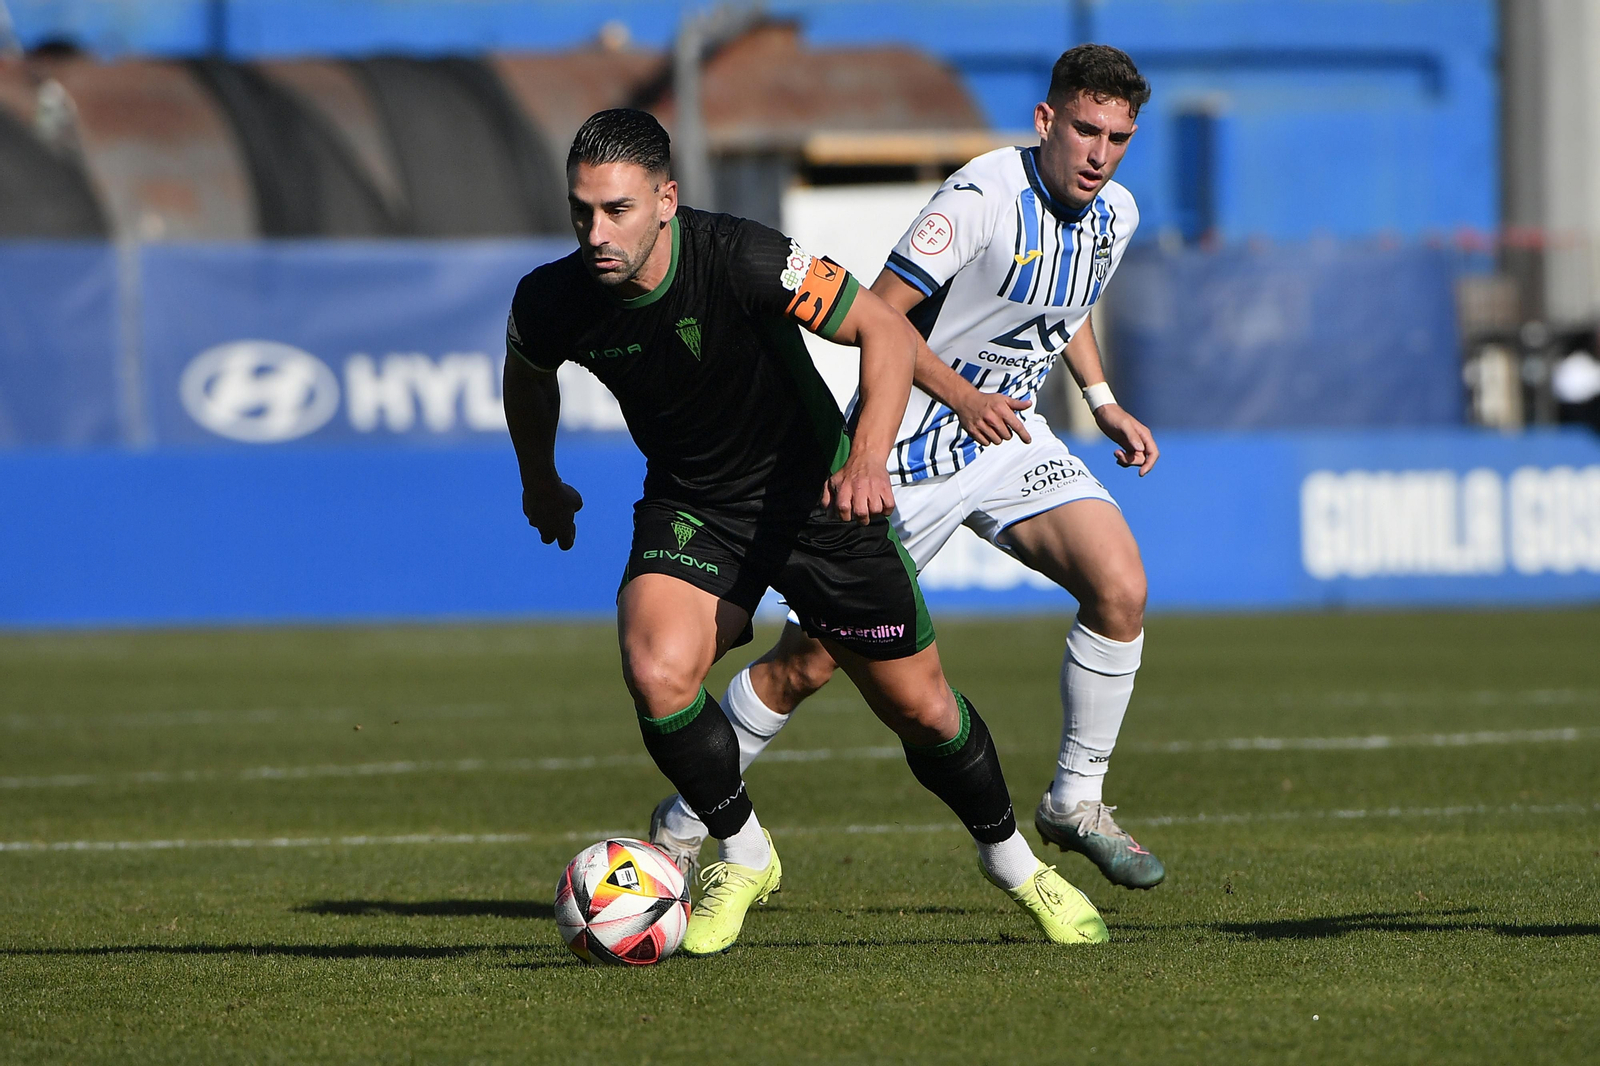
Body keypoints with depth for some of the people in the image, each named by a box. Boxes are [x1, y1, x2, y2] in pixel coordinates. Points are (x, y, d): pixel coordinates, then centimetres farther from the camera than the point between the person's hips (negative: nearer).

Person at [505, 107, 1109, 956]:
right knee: (657, 676, -25)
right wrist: (540, 483, 22)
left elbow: (887, 332, -24)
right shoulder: (552, 301, -17)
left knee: (919, 708, 6)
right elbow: (526, 374, 8)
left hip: (813, 497, -2)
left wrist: (867, 458, -39)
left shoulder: (741, 259, -30)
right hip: (690, 505, 2)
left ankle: (1011, 860, 34)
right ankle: (743, 855, 1)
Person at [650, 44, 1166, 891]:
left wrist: (1103, 404, 13)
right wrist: (960, 394, -24)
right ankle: (681, 827, 15)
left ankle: (1074, 803, -1)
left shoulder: (1114, 214, 2)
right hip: (911, 446, -6)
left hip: (1010, 436, 6)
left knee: (1121, 588, -17)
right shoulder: (983, 198, -22)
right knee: (809, 660, -3)